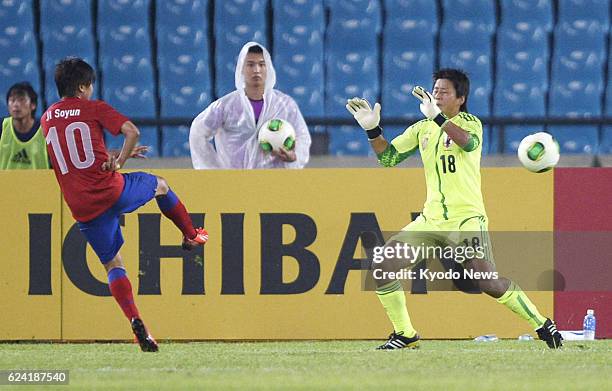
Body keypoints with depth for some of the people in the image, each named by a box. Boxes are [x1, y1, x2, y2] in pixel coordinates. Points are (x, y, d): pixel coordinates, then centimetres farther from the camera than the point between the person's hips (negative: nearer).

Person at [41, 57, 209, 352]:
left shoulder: (47, 118, 13)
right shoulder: (94, 109, -2)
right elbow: (132, 131, -16)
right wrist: (120, 161, -4)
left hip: (82, 207, 3)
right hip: (112, 191, -3)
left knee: (112, 264, 11)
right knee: (160, 185, 29)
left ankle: (135, 320, -8)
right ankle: (192, 235, 42)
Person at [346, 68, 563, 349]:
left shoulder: (469, 122, -2)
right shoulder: (422, 128, 13)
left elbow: (469, 143, -26)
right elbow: (389, 158, 11)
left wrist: (438, 117, -40)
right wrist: (373, 130, -6)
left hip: (466, 219, -5)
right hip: (431, 220, 5)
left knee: (489, 283, -14)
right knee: (381, 267, -6)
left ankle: (542, 325, 5)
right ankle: (405, 334, 6)